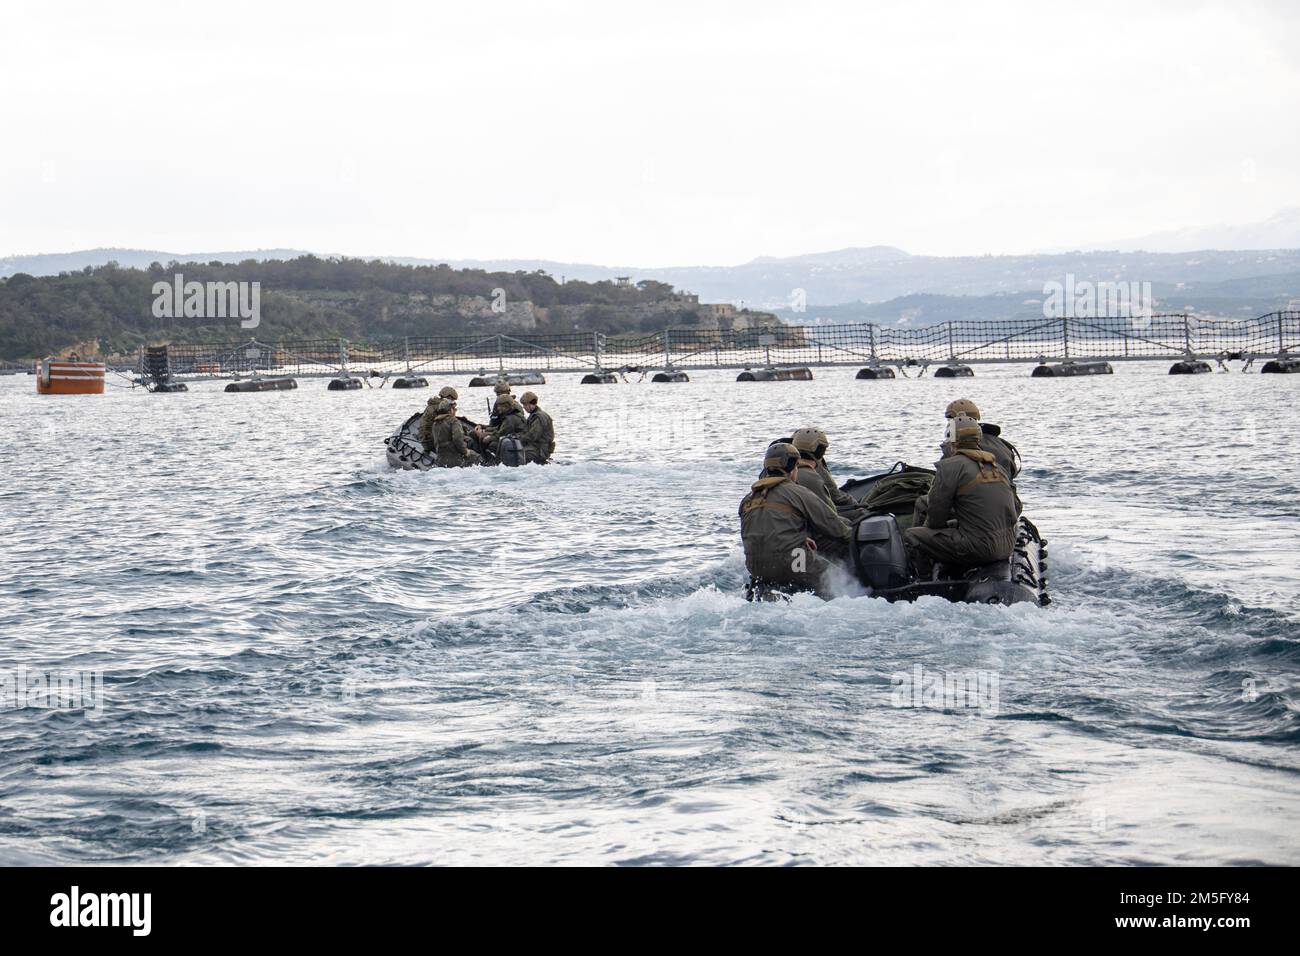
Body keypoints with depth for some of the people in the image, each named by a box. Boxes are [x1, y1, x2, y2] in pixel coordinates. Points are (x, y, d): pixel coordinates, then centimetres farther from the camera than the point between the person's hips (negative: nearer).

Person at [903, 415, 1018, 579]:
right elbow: (1014, 512, 21)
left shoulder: (951, 466, -6)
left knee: (911, 537, 3)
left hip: (979, 547, -8)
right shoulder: (998, 467, 17)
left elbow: (936, 517, -6)